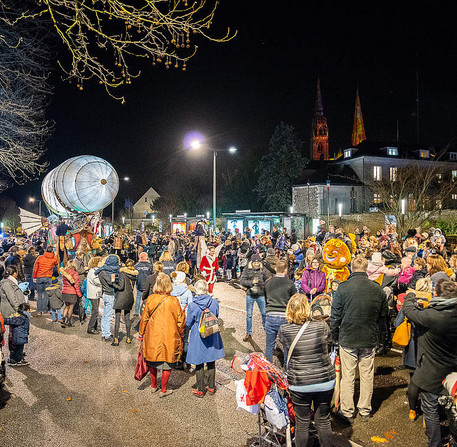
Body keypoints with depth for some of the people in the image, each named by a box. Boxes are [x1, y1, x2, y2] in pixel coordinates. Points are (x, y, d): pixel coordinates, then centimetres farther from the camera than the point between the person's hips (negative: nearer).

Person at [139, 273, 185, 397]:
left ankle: (154, 386, 35)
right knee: (168, 362, 12)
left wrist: (141, 333, 14)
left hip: (152, 336, 2)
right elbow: (180, 320, -6)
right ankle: (163, 390, 19)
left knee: (152, 361, 20)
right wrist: (180, 334, 11)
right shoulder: (174, 301, -13)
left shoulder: (150, 299, -10)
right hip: (169, 336, -2)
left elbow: (144, 318, 0)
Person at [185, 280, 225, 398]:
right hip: (212, 336, 3)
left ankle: (200, 390, 21)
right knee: (211, 362, 16)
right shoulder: (215, 302, -10)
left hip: (198, 337, -3)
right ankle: (211, 387, 28)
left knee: (199, 364, 11)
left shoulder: (193, 306, -18)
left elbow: (188, 324, -5)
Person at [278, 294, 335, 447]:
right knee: (323, 421, 20)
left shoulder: (284, 330, -12)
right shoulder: (322, 326, -10)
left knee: (302, 423, 16)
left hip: (300, 384, -1)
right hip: (326, 381, 1)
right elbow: (329, 346, 7)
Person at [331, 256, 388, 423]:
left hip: (348, 339, -2)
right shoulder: (377, 289, -7)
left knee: (347, 376, 9)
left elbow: (335, 316, -9)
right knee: (367, 376, 15)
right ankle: (364, 411, 27)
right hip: (370, 340, 2)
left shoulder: (343, 288, -14)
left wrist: (335, 336, 4)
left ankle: (347, 412, 20)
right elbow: (384, 313, 7)